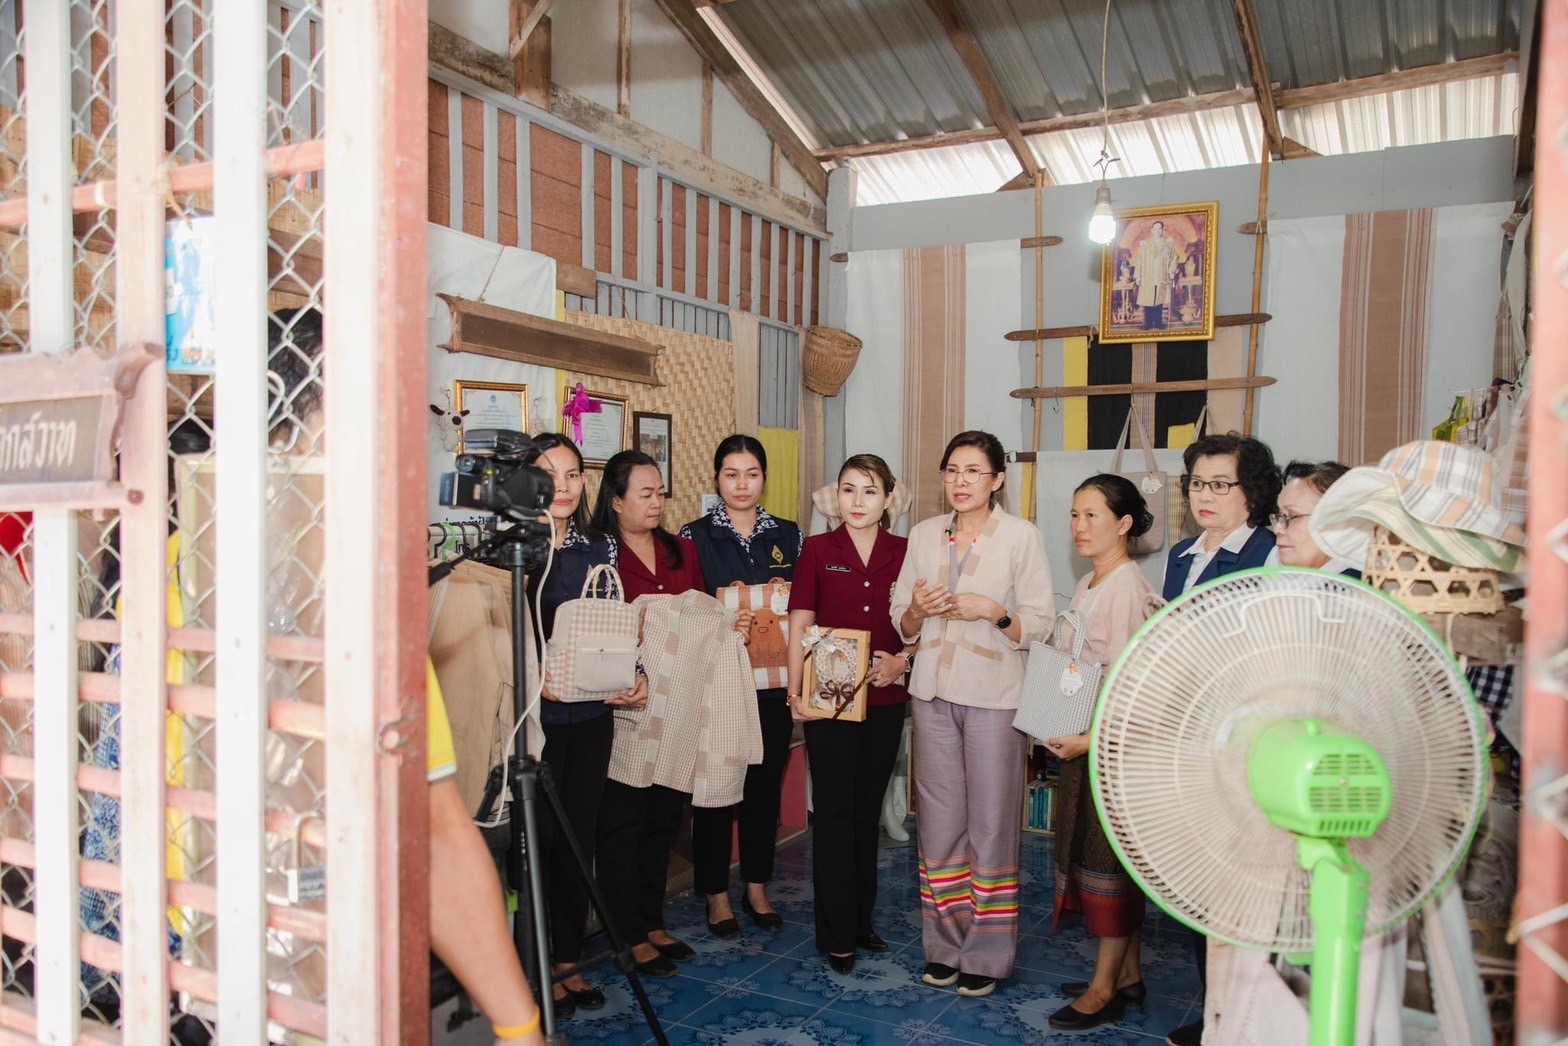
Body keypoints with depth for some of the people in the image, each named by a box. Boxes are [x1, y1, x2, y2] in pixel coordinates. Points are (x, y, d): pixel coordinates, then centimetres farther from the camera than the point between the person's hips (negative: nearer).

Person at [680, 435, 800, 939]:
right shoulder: (694, 536, -1)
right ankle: (716, 895, 19)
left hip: (772, 684, 3)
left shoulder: (788, 536, 8)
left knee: (765, 785, 11)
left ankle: (757, 887, 28)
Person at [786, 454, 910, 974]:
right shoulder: (818, 550, -2)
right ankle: (836, 935, 14)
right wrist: (796, 693, -9)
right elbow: (799, 627, -3)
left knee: (867, 812, 15)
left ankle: (861, 920, 29)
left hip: (885, 698, 3)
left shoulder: (904, 552, 3)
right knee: (834, 814, 3)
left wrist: (901, 660, -10)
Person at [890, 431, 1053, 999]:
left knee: (991, 823, 1)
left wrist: (993, 611, -20)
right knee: (939, 821, 9)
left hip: (994, 696, -3)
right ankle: (945, 945, 23)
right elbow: (903, 626, 12)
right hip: (934, 694, 4)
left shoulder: (1022, 536, -3)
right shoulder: (923, 534, 8)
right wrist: (917, 609, -10)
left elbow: (1039, 625, -4)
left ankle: (988, 954, 16)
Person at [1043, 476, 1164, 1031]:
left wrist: (1090, 737, -20)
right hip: (1082, 738, 9)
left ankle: (1105, 990, 12)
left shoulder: (1128, 589, -16)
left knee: (1111, 855, 1)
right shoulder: (1085, 586, 12)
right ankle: (1127, 974, 28)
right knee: (1106, 855, 15)